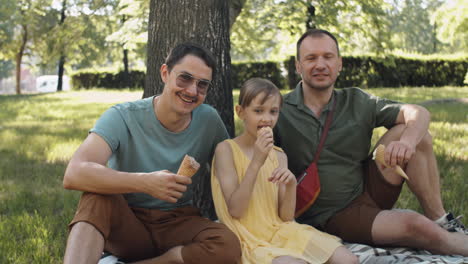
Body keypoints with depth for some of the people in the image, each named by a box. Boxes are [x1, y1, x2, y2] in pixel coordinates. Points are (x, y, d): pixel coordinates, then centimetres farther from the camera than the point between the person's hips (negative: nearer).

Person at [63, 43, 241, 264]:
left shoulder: (209, 120, -4)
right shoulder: (122, 117, -15)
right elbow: (74, 174, -31)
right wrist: (145, 182, -41)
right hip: (125, 223, -3)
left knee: (228, 246, -29)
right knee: (97, 196, -34)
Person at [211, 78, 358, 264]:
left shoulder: (279, 155, 9)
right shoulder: (226, 149, -6)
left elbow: (286, 216, 5)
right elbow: (235, 211, -14)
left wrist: (290, 185, -15)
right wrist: (256, 162, -20)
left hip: (281, 231, 5)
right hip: (250, 239, -5)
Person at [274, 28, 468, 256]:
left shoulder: (356, 102, 2)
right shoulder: (279, 112, -8)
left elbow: (418, 113, -5)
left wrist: (407, 141, -27)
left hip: (368, 191, 5)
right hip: (333, 216, -5)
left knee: (412, 131, -11)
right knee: (415, 225, -27)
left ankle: (440, 221, -3)